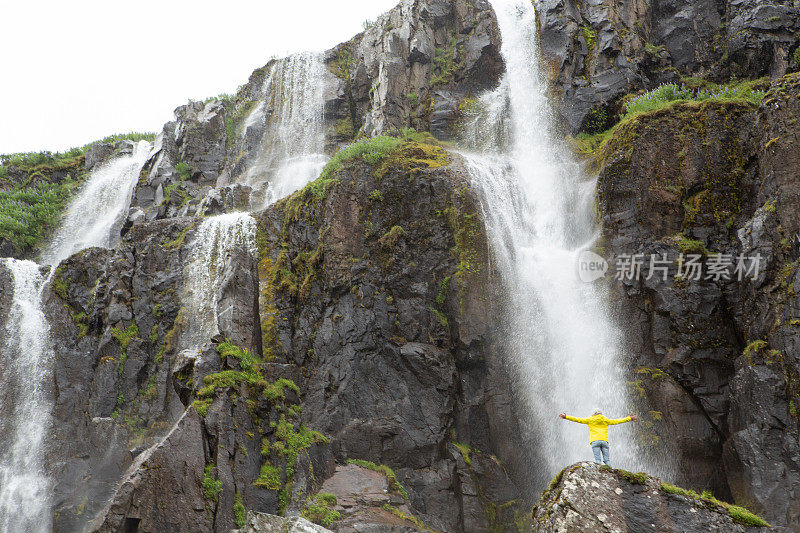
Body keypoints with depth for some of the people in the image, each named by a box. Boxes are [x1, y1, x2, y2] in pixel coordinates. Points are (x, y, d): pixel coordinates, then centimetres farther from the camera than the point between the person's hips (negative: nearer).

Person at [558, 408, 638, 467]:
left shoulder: (590, 420, 14)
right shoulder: (605, 420, 20)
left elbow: (578, 419, 10)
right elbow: (617, 421, 28)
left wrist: (566, 417, 11)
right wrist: (629, 418, 39)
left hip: (595, 441, -2)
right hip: (604, 441, 2)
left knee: (597, 460, -9)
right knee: (607, 460, 0)